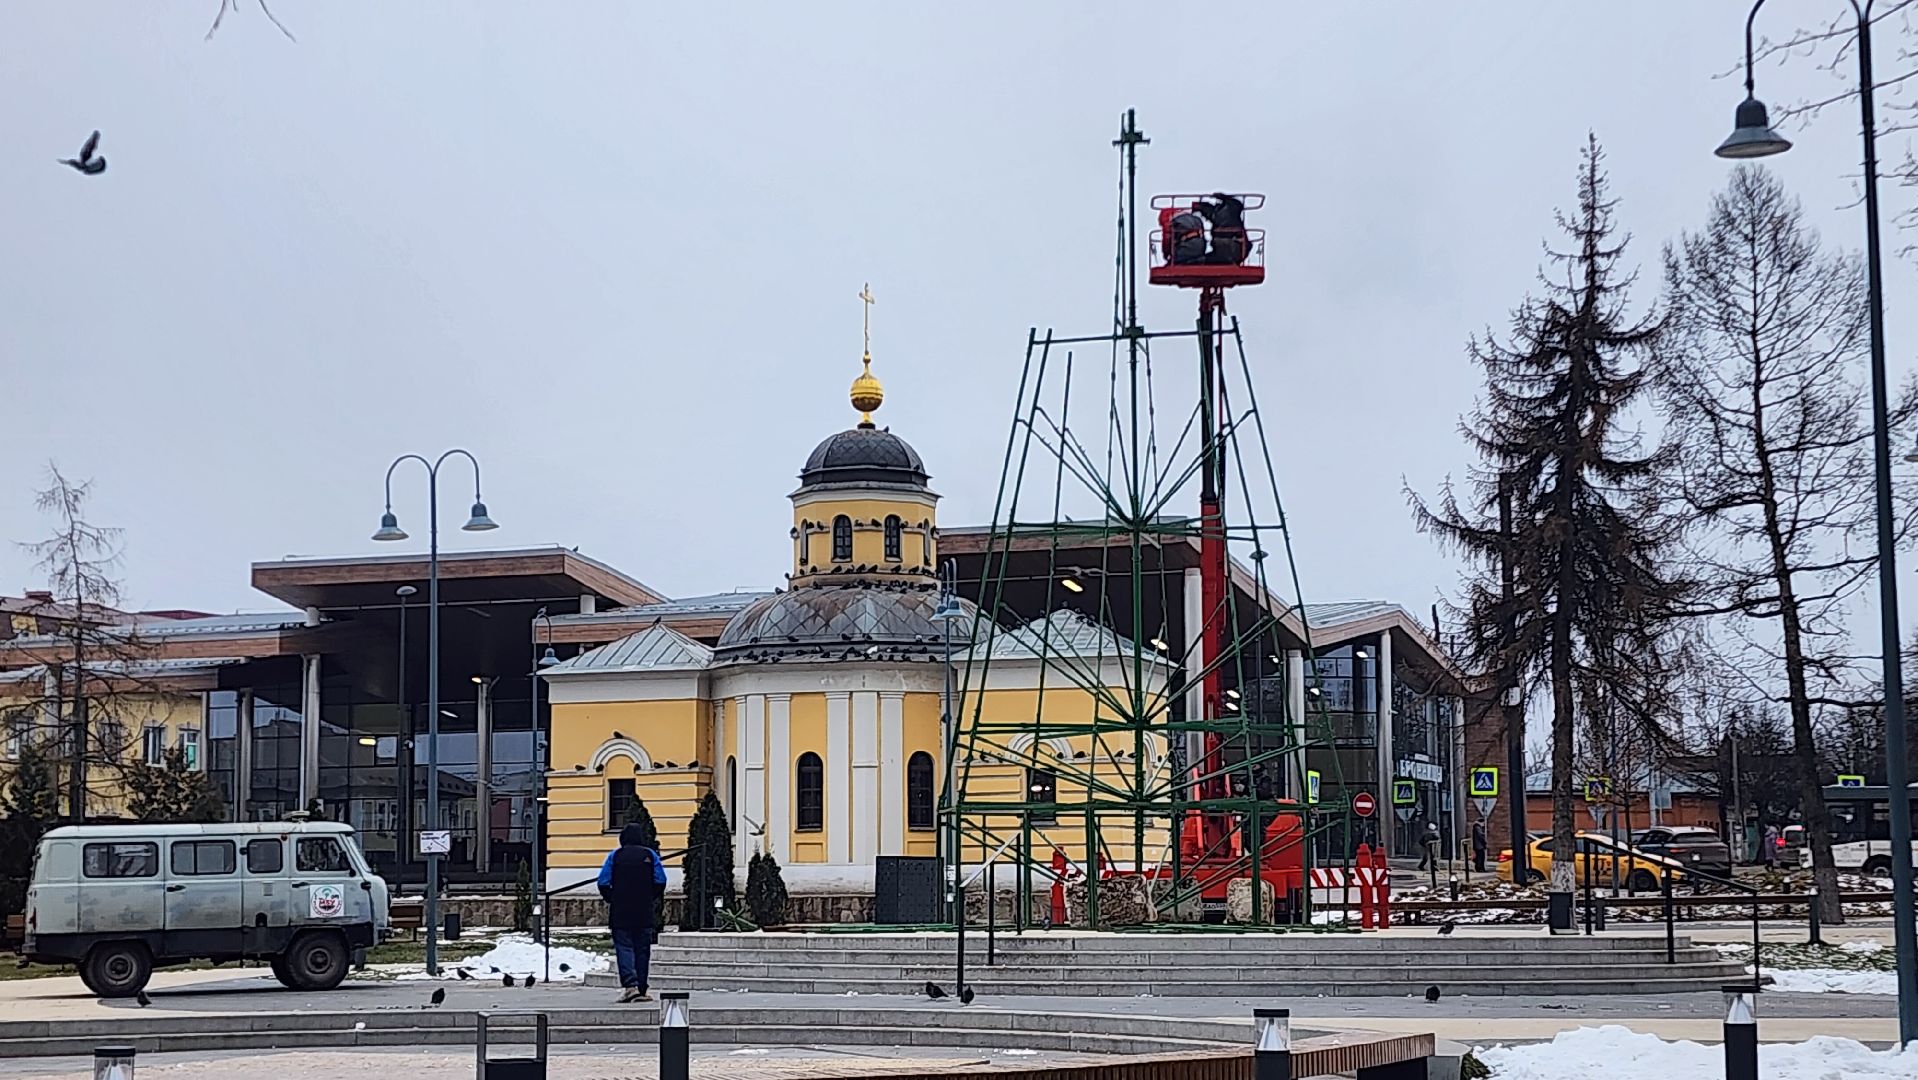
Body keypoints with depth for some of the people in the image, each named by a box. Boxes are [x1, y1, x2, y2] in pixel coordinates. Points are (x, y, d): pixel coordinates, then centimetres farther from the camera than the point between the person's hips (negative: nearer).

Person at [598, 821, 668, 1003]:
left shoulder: (615, 855, -1)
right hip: (644, 913, 1)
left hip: (620, 913, -1)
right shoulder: (650, 855, 2)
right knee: (642, 950, 8)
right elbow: (661, 881, -3)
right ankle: (641, 991, 10)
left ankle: (630, 985, -21)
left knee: (624, 947, -2)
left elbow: (603, 882, -5)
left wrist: (611, 899, 10)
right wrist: (652, 898, 11)